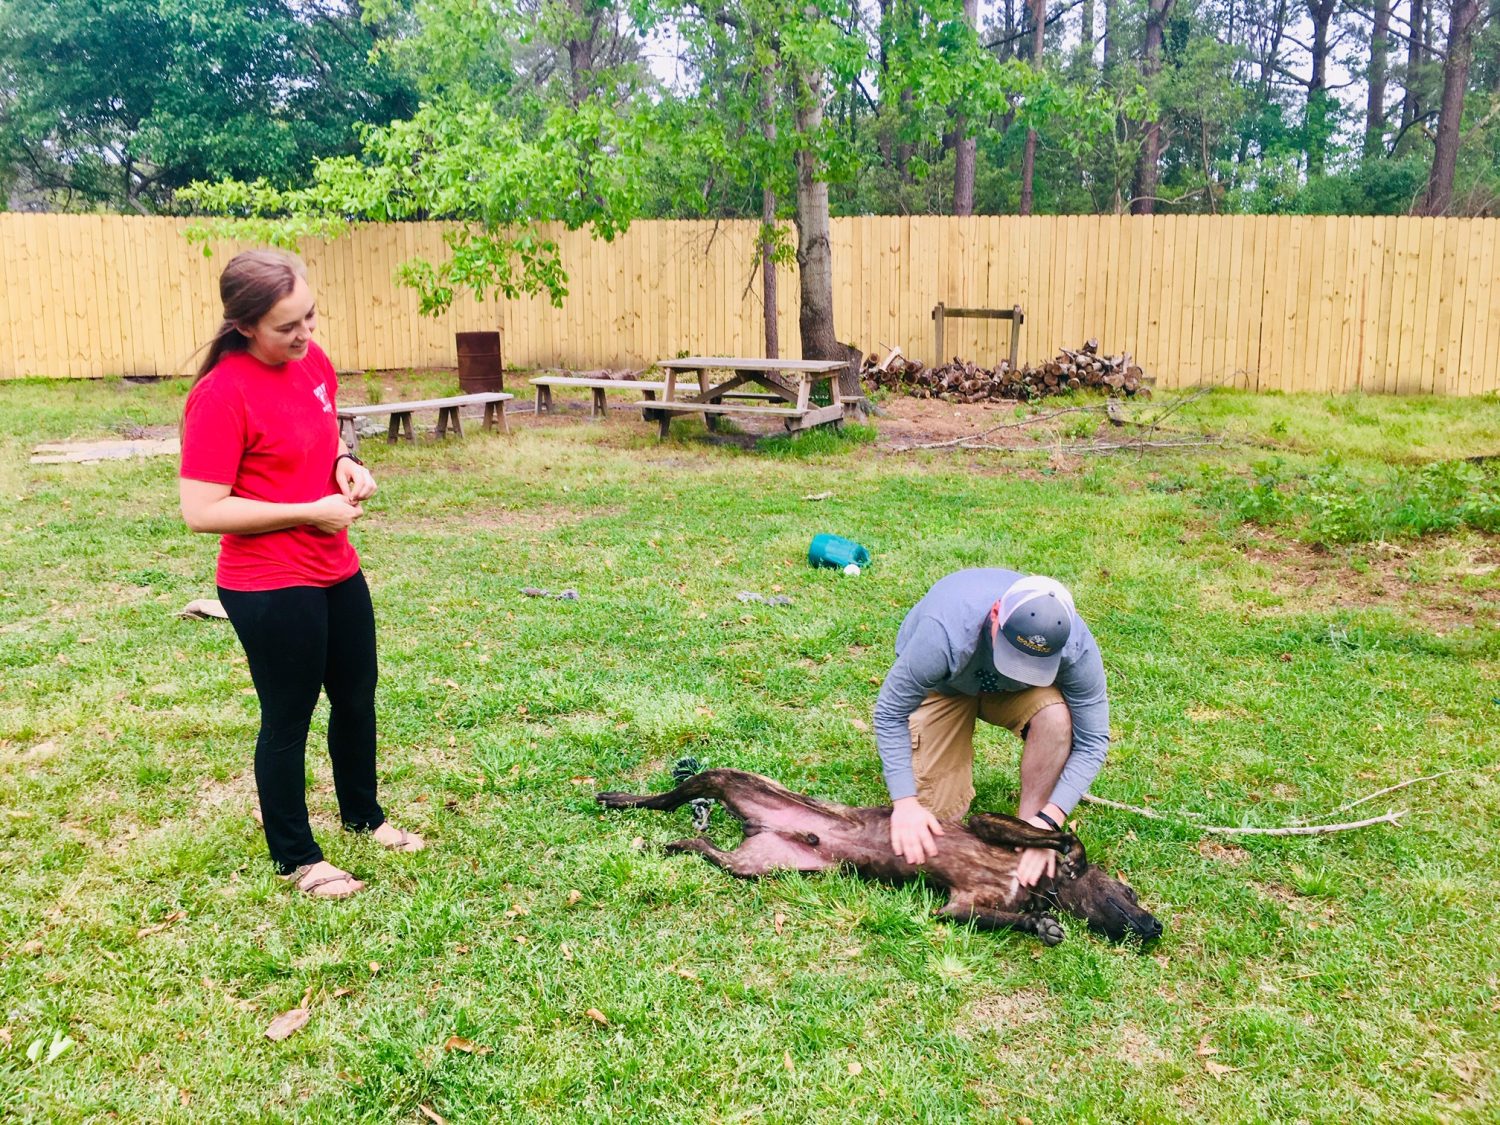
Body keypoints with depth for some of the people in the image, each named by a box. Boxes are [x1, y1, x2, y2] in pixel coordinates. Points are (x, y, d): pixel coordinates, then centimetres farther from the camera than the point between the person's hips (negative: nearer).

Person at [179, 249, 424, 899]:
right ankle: (297, 859, 28)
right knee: (288, 718, 8)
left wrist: (347, 466, -3)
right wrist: (311, 513, -21)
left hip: (336, 570, 8)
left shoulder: (312, 361, 1)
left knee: (357, 697, 21)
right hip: (269, 589, -8)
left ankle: (363, 815, 44)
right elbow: (201, 511, -23)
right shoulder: (221, 395, -21)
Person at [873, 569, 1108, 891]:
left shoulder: (1076, 646, -34)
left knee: (1056, 716, -33)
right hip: (943, 686, -1)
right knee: (939, 813, -9)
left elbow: (1092, 741, -24)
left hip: (1010, 694, 2)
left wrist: (1049, 820, -35)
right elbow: (890, 714, -29)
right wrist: (905, 802, -34)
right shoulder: (945, 633, -42)